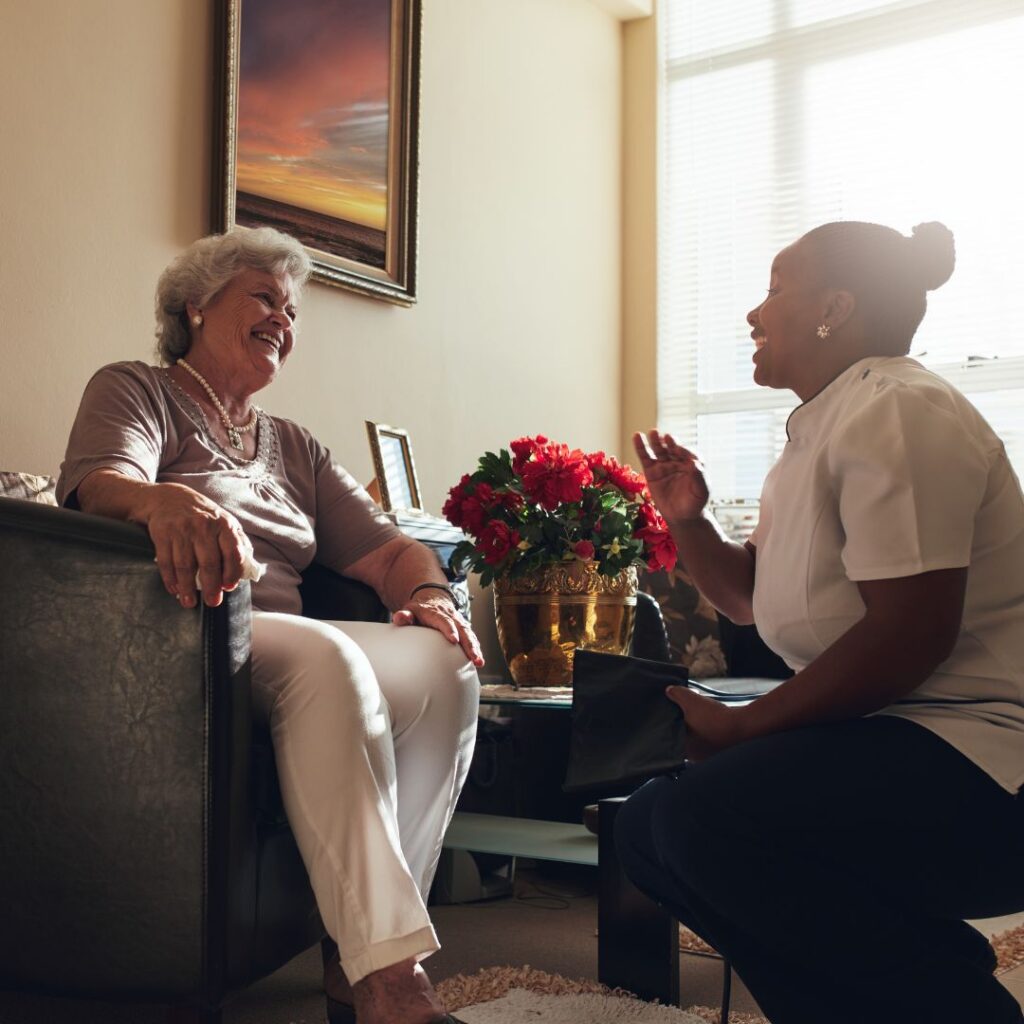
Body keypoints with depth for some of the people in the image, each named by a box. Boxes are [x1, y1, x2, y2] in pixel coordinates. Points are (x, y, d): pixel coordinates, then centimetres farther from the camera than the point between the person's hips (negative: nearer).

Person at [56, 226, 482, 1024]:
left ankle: (359, 958, -23)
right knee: (324, 654, -35)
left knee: (444, 664, -22)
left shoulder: (296, 448, 28)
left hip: (281, 650, 6)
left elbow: (386, 548, 17)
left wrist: (430, 592, -7)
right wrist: (168, 502, -36)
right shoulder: (135, 392, 12)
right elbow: (99, 484, -12)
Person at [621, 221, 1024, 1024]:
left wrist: (742, 727, -16)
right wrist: (687, 520, 8)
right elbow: (750, 597, 26)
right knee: (650, 830, 5)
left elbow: (909, 634, -24)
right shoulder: (818, 431, 16)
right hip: (881, 739, 10)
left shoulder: (898, 413, -15)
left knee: (711, 819, -28)